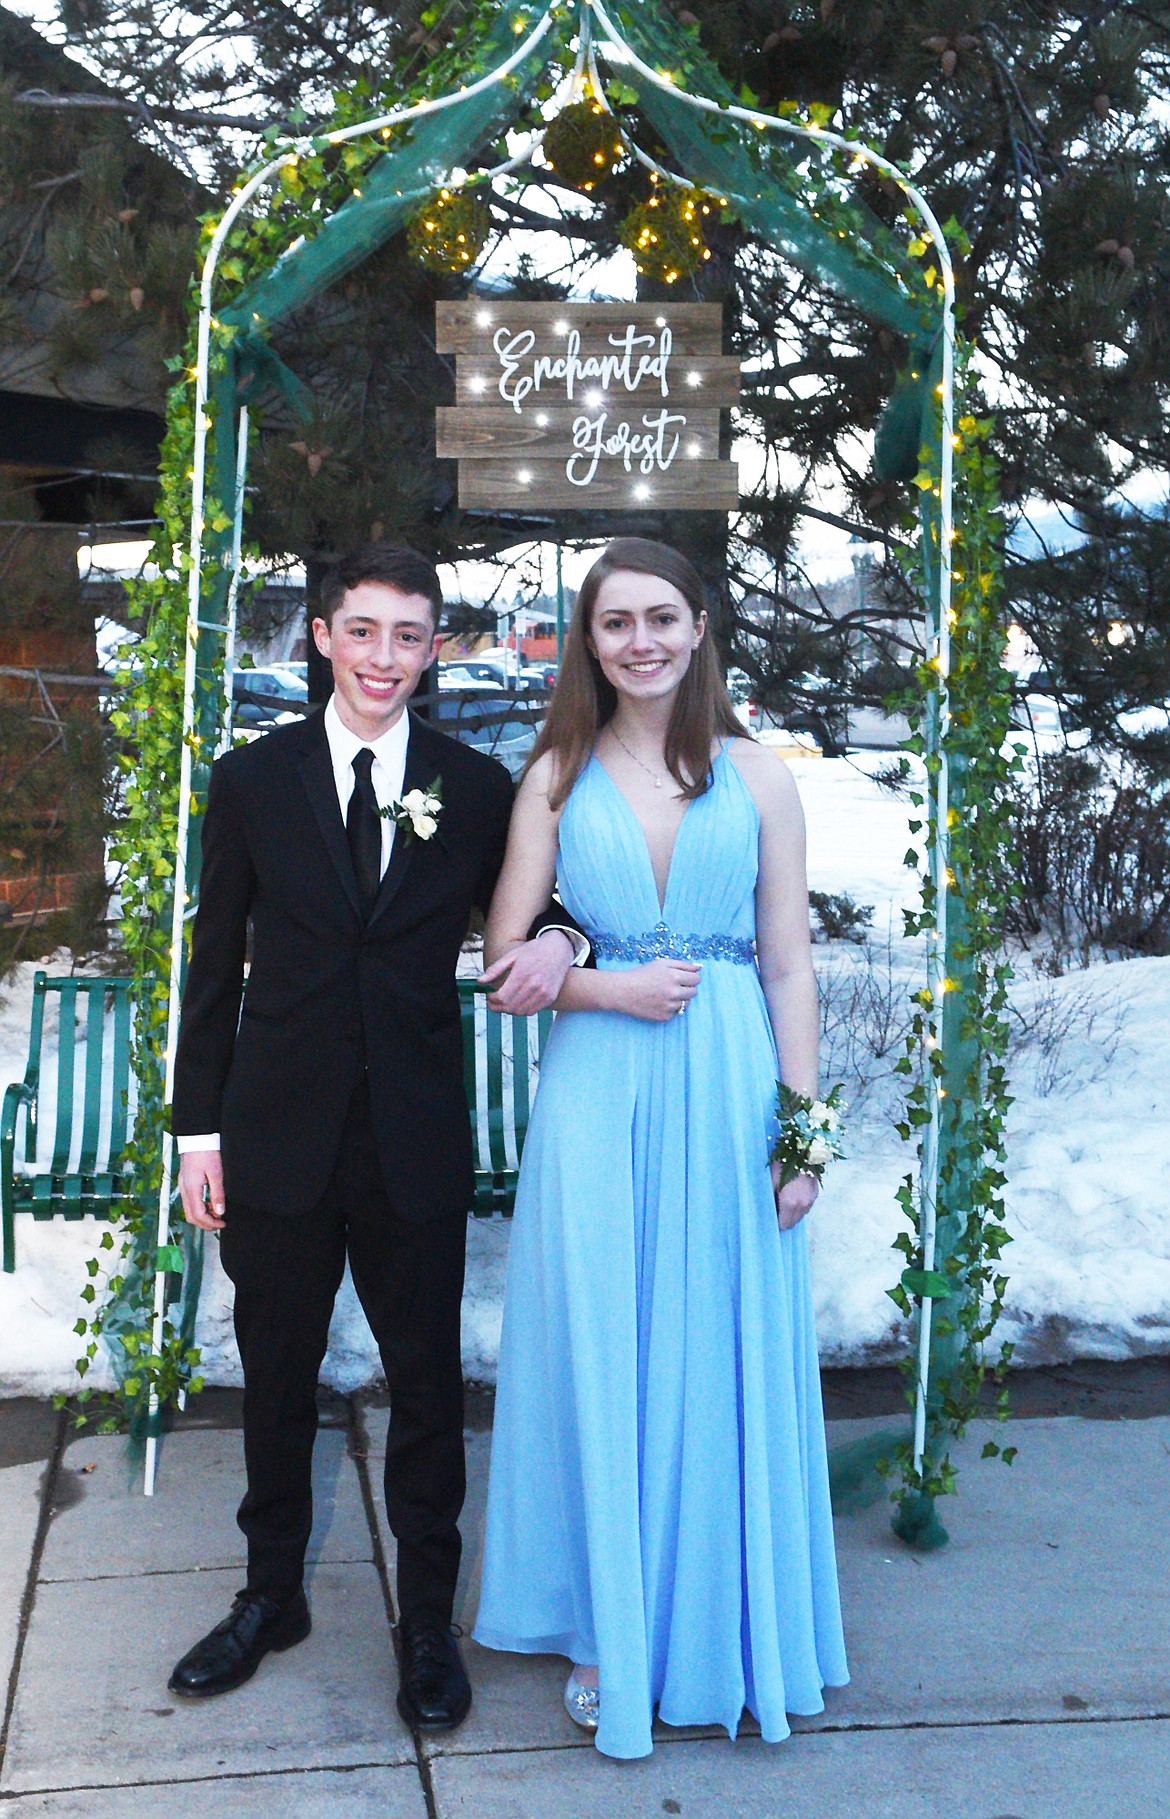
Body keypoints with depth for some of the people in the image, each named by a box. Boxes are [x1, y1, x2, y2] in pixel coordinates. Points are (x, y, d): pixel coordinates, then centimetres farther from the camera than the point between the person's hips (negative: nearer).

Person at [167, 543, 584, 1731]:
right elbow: (216, 963, 3)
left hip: (416, 1141, 0)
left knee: (427, 1380, 10)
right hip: (278, 1133, 1)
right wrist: (201, 1124, 0)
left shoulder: (477, 788, 0)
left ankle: (428, 1620, 30)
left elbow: (528, 912, 10)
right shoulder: (252, 779, 1)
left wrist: (557, 943, -15)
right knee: (276, 1375, 16)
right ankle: (272, 1596, 38)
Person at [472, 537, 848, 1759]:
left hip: (729, 1093, 0)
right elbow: (506, 960, 4)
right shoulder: (559, 775, 5)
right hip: (596, 1096, 0)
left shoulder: (758, 777, 5)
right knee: (600, 1360, 7)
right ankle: (611, 1633, 24)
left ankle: (725, 1625, 29)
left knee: (727, 1360, 9)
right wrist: (612, 988, -12)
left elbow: (790, 968, 4)